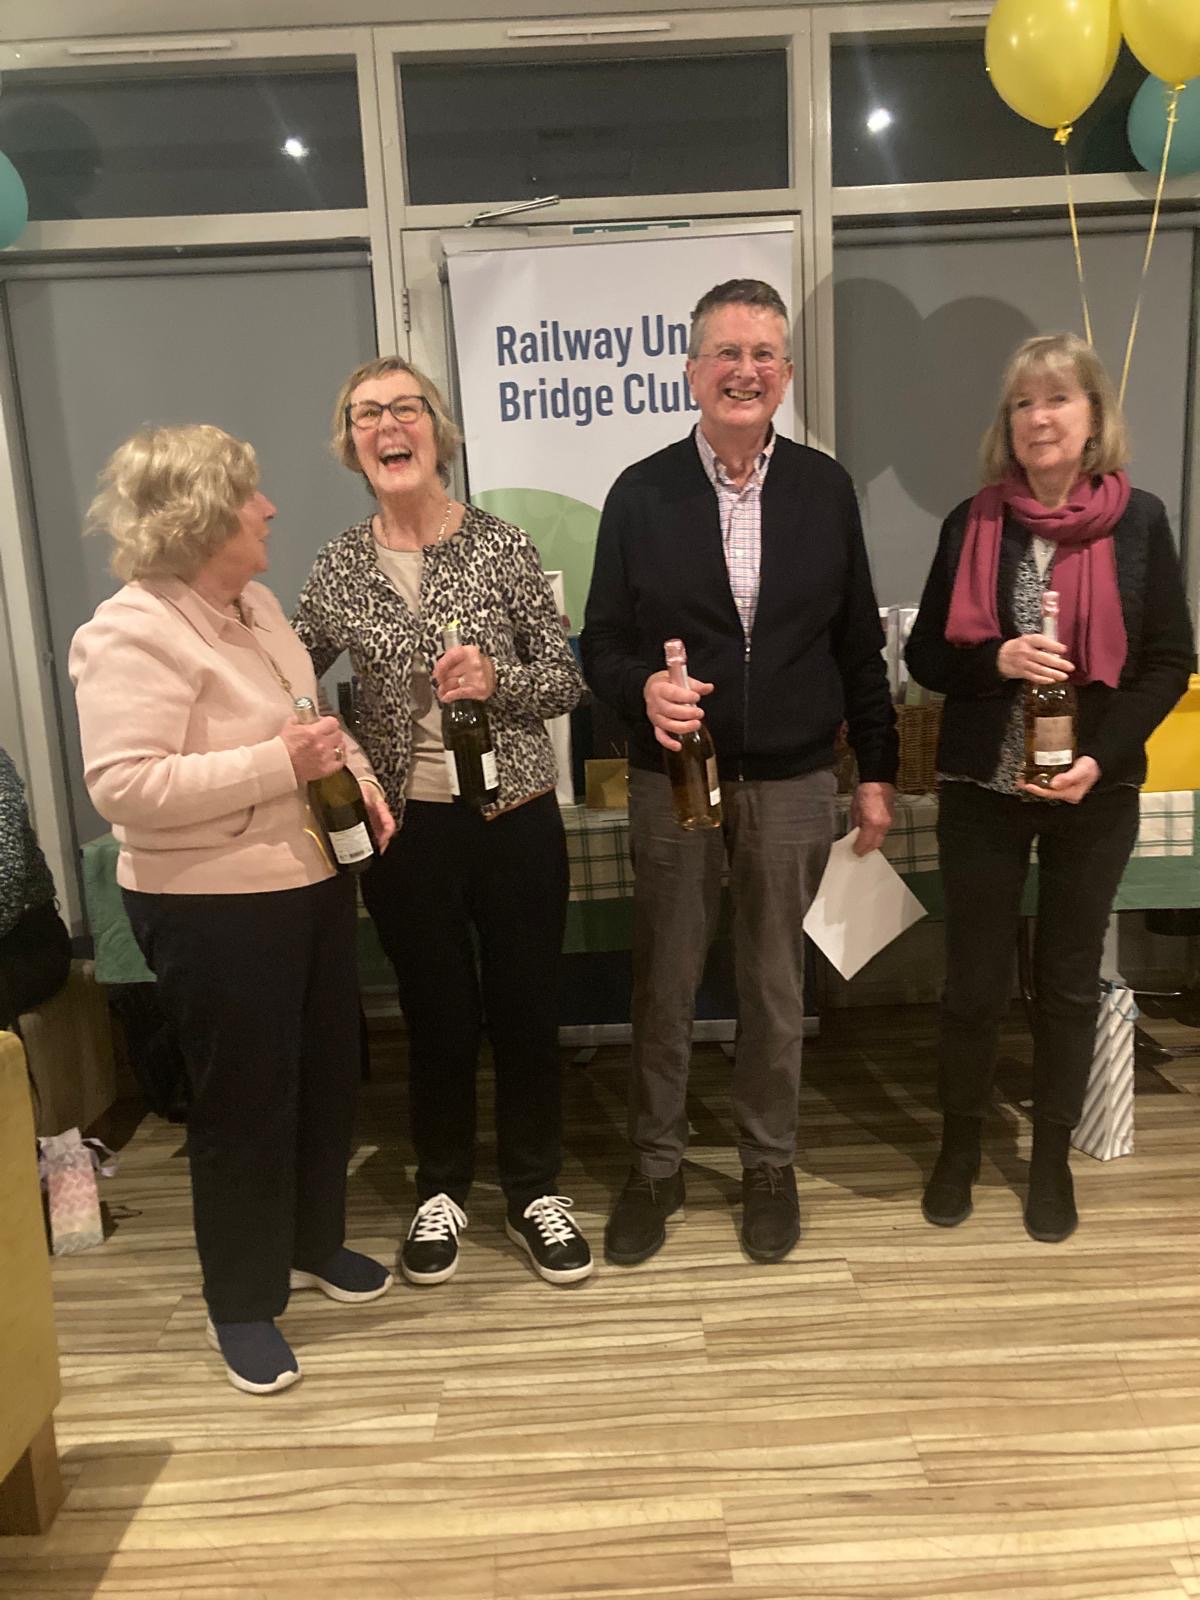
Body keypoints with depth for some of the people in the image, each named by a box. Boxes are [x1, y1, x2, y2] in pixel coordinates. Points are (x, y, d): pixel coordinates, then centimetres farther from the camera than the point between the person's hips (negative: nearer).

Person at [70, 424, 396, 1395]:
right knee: (244, 1099, 6)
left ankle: (315, 1243, 41)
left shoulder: (252, 603, 9)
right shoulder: (133, 634, -18)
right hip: (214, 910, -8)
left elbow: (313, 715, 20)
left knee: (329, 1074, 18)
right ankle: (242, 1302, 28)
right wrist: (279, 764, -27)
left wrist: (360, 778, 2)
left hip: (312, 880, 8)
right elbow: (124, 787, -26)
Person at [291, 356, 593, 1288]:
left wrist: (497, 680, -21)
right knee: (438, 1017, 13)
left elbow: (568, 680, -2)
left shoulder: (501, 546, -4)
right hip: (404, 827, 1)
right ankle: (442, 1191, 35)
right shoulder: (341, 566, 2)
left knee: (527, 1011, 9)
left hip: (515, 817, -1)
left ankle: (535, 1193, 31)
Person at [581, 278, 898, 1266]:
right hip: (674, 780, -1)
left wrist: (876, 771, 6)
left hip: (792, 785, 1)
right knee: (663, 988, 10)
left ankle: (770, 1165, 35)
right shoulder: (642, 494, -2)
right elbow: (603, 643, 0)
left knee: (776, 987, 14)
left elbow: (858, 644, 6)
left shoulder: (824, 488, 2)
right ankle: (656, 1169, 30)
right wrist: (644, 690, -23)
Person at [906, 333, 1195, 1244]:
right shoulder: (973, 523, 0)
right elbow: (927, 656, 2)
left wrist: (1102, 757, -14)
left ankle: (1053, 1156, 30)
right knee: (975, 977, 7)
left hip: (1095, 793, 0)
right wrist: (996, 658, -18)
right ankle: (961, 1142, 29)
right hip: (982, 788, 0)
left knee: (1070, 977, 12)